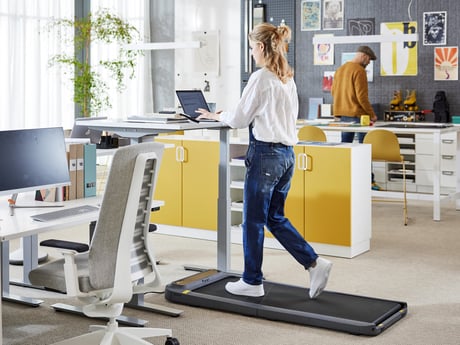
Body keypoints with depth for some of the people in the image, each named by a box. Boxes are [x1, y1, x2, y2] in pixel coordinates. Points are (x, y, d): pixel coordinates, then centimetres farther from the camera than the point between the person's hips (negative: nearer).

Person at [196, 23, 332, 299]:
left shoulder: (261, 78, -13)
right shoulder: (288, 78, 12)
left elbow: (239, 120, -7)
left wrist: (216, 116, 11)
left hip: (266, 153, -8)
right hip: (287, 153, 9)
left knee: (253, 221, 5)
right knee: (276, 217, 17)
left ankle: (252, 282, 16)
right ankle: (314, 263, 7)